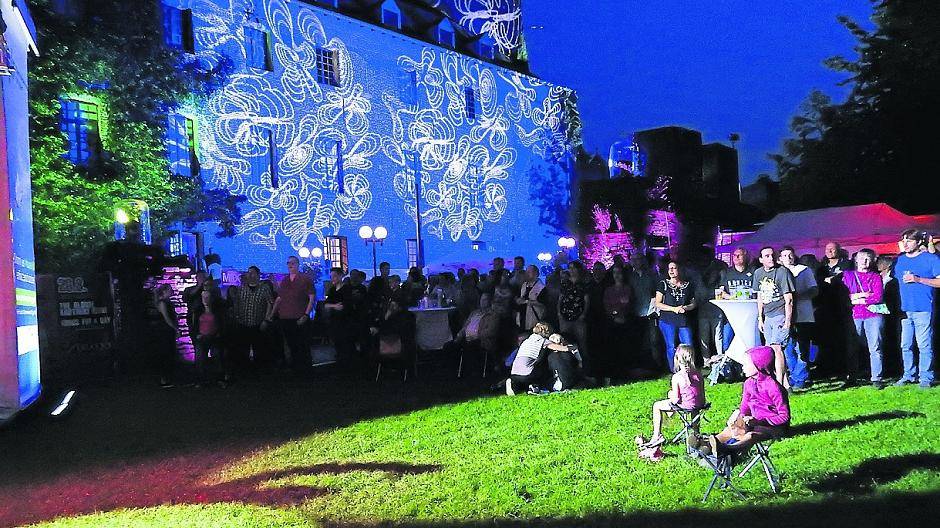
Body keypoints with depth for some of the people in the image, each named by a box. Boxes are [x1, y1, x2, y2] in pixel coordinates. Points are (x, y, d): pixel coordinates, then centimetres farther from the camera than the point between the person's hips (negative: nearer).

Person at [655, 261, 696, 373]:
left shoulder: (687, 285, 11)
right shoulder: (663, 284, 4)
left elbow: (693, 303, 16)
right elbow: (658, 304, -1)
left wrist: (685, 308, -6)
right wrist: (674, 309, -11)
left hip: (684, 321, 2)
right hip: (668, 321, -2)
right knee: (671, 347, -3)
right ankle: (674, 371, 8)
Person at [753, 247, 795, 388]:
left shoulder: (783, 272, -9)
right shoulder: (758, 273, 10)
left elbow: (789, 299, -10)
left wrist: (787, 321, -14)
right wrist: (760, 318, 16)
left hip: (781, 315, -7)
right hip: (768, 317, 7)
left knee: (776, 348, -16)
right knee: (770, 351, 7)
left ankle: (779, 384, -14)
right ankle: (786, 384, 16)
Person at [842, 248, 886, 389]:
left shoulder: (876, 276, 11)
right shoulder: (848, 275, 13)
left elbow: (878, 297, -3)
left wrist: (856, 299, -6)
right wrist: (864, 295, -6)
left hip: (873, 315, -1)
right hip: (854, 316, 1)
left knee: (875, 348, -3)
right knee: (852, 349, 1)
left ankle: (876, 379, 2)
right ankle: (850, 378, 7)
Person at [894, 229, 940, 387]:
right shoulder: (899, 260, 13)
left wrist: (918, 279, -16)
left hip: (923, 309, -5)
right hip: (905, 309, 5)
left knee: (924, 346, -3)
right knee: (905, 345, 9)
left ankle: (925, 377, 6)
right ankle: (909, 375, 19)